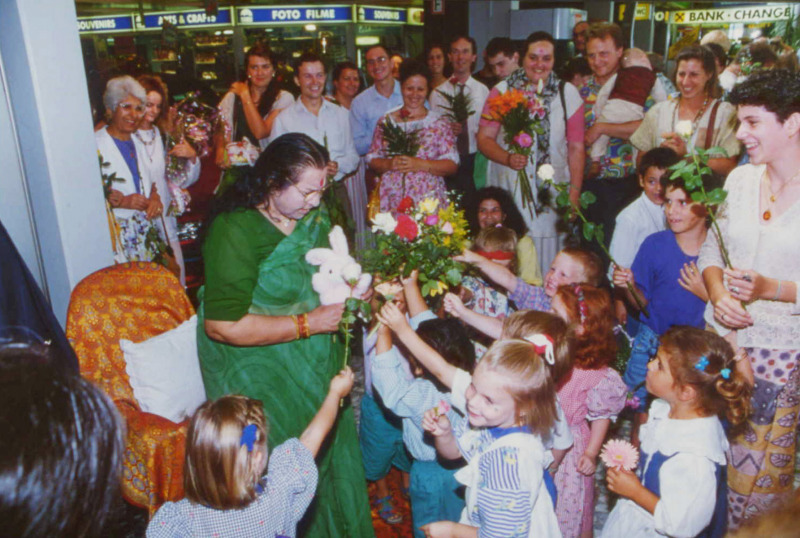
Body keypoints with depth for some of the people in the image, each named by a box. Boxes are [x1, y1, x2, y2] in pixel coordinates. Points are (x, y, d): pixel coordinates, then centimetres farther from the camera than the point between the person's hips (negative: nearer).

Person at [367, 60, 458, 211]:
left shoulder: (439, 123, 6)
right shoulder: (387, 121, 12)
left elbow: (452, 165, -1)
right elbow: (372, 159, 11)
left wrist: (420, 164, -14)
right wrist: (389, 164, -9)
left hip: (428, 199, -1)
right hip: (392, 198, 1)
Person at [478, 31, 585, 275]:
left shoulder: (568, 93, 6)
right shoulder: (502, 91, 3)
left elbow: (576, 148, 6)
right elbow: (484, 138, 2)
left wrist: (574, 195, 0)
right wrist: (507, 158, -17)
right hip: (508, 187, -1)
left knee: (546, 246, 1)